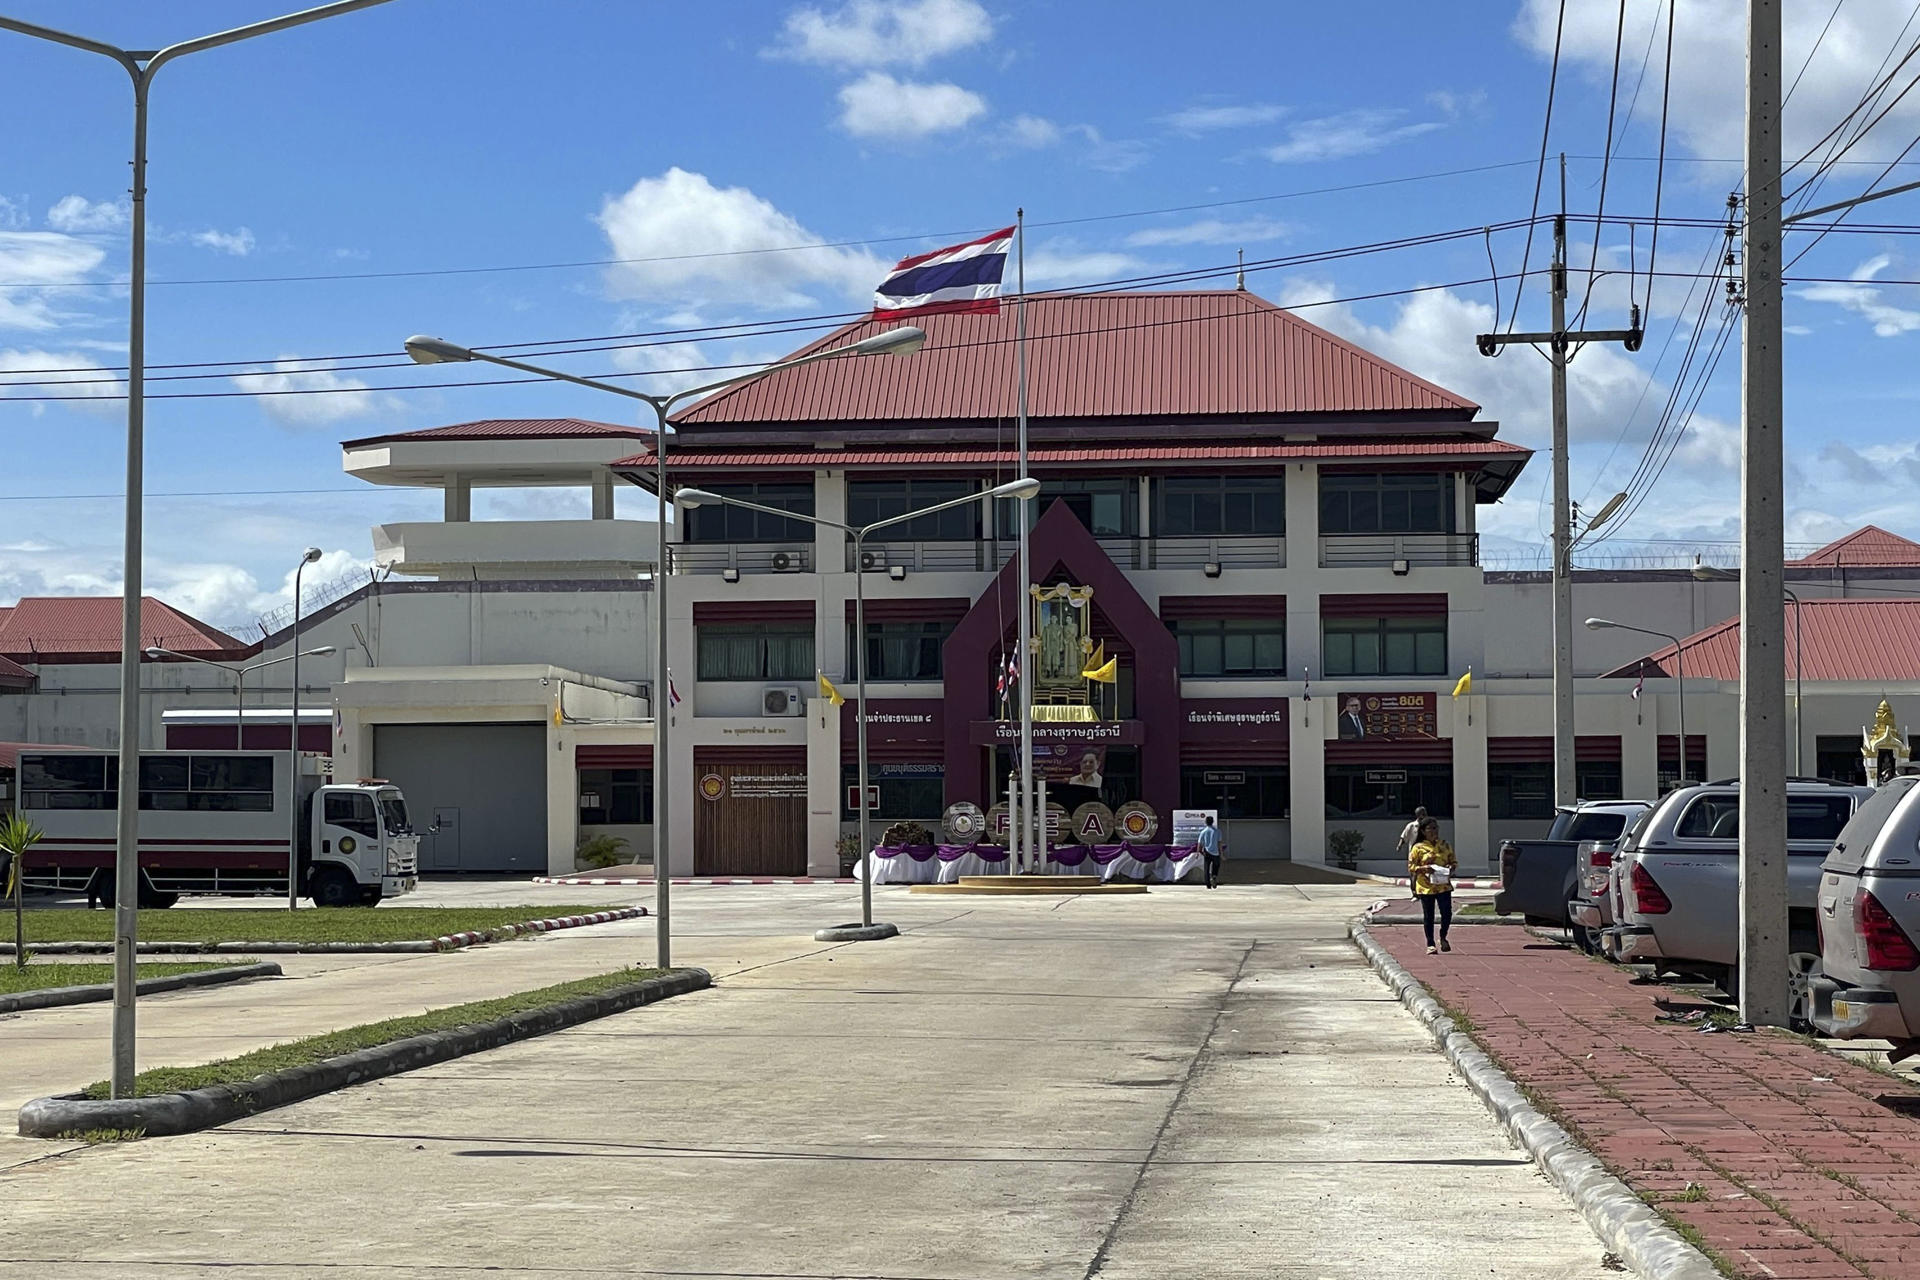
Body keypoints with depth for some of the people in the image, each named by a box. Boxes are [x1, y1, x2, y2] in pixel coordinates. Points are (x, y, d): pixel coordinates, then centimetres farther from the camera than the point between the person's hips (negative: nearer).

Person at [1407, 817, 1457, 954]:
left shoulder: (1445, 845, 8)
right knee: (1428, 916, 5)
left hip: (1443, 885, 2)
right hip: (1426, 886, -2)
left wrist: (1451, 868, -7)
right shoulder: (1418, 848, -2)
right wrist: (1423, 868, -19)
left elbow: (1454, 861, 16)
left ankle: (1443, 937, 20)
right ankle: (1430, 944, 16)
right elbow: (1411, 866, -2)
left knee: (1447, 913, -7)